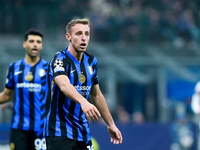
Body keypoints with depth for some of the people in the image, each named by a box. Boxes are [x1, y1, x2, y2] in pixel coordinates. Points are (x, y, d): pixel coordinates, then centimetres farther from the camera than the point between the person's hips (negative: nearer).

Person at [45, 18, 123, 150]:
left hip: (83, 134, 7)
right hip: (59, 133, -7)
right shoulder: (59, 59, -12)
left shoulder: (91, 61, 10)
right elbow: (64, 84, -33)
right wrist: (83, 102, -51)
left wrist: (110, 124, 22)